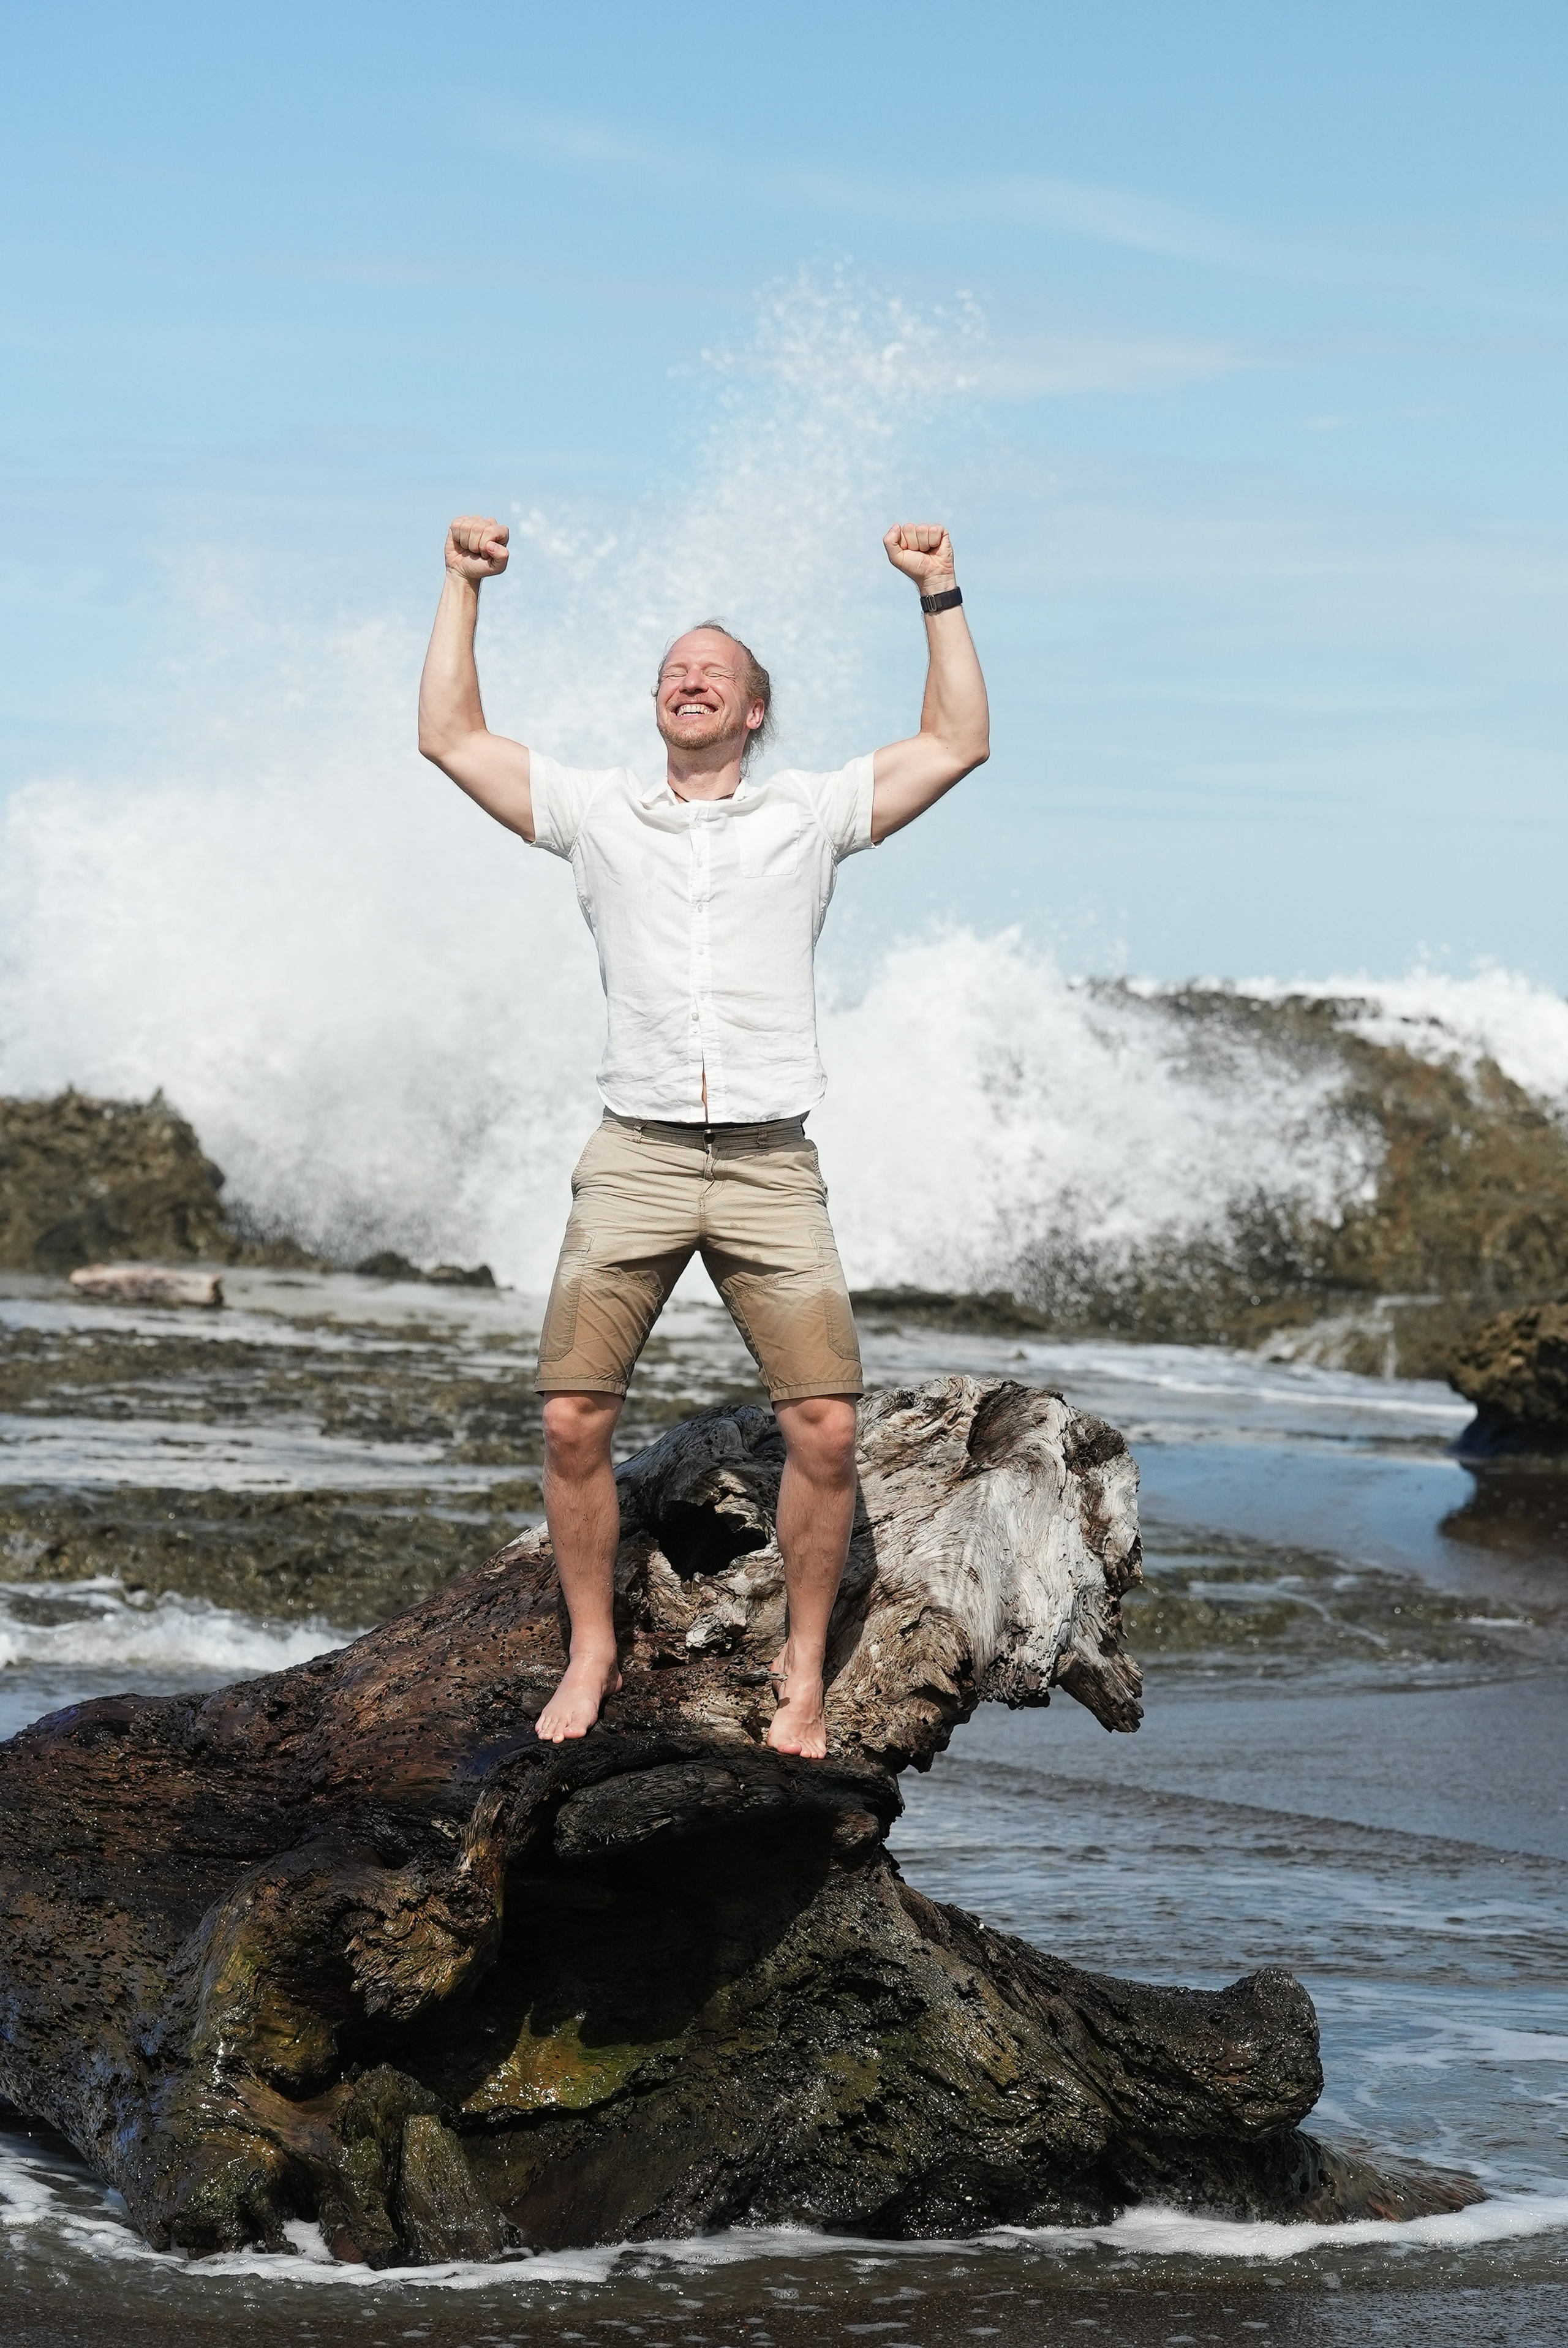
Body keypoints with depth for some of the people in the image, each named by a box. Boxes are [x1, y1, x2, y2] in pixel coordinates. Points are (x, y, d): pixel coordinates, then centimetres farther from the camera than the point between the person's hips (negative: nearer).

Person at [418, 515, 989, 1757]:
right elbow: (450, 736, 14)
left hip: (770, 1167, -1)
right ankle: (592, 1653, 10)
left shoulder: (808, 816, 13)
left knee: (826, 1428, -11)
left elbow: (958, 743, 10)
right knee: (573, 1422, -8)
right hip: (636, 1158, 1)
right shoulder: (599, 814, 15)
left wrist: (939, 596, 7)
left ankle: (804, 1665, 5)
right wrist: (465, 585, 13)